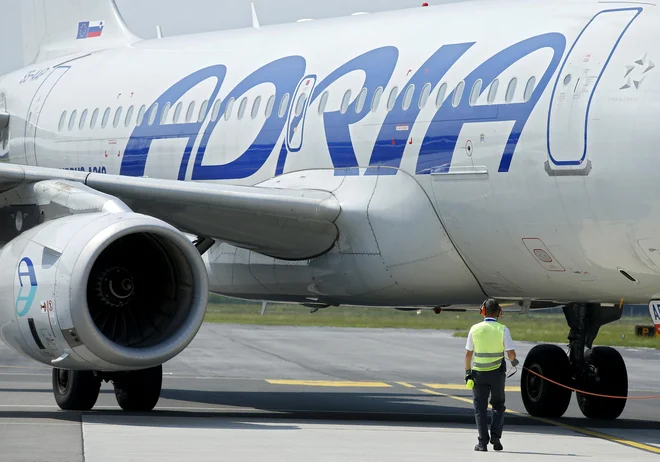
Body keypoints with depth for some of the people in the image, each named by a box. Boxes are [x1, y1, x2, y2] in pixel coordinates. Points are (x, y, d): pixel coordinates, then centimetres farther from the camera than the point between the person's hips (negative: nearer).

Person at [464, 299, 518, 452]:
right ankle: (495, 435, -2)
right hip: (497, 373, 0)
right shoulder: (502, 329, -7)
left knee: (480, 407, 6)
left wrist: (468, 371, 9)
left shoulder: (475, 329, -4)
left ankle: (483, 442, 0)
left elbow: (468, 353, -1)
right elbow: (511, 353, -7)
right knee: (498, 405, 16)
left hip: (479, 372, 0)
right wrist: (513, 361, 15)